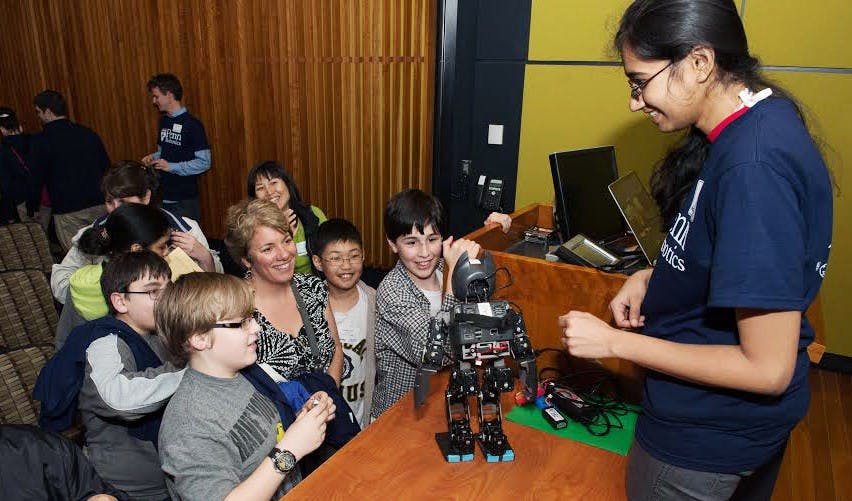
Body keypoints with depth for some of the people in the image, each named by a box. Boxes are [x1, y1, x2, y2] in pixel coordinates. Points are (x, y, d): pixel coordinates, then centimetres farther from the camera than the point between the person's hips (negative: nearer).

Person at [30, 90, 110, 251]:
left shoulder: (42, 140, -6)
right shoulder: (89, 134, 7)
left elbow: (37, 178, -4)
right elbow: (106, 167, 13)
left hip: (67, 213, -4)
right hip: (99, 205, 4)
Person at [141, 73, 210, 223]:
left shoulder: (192, 124, -13)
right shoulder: (163, 121, 10)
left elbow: (204, 163, -16)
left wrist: (171, 167, -20)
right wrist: (153, 157, 2)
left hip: (185, 199, -7)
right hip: (163, 196, 7)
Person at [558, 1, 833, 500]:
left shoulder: (754, 167, -31)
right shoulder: (761, 120, -2)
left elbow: (768, 370, -27)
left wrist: (614, 342, -22)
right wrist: (655, 276, -2)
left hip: (707, 435, -8)